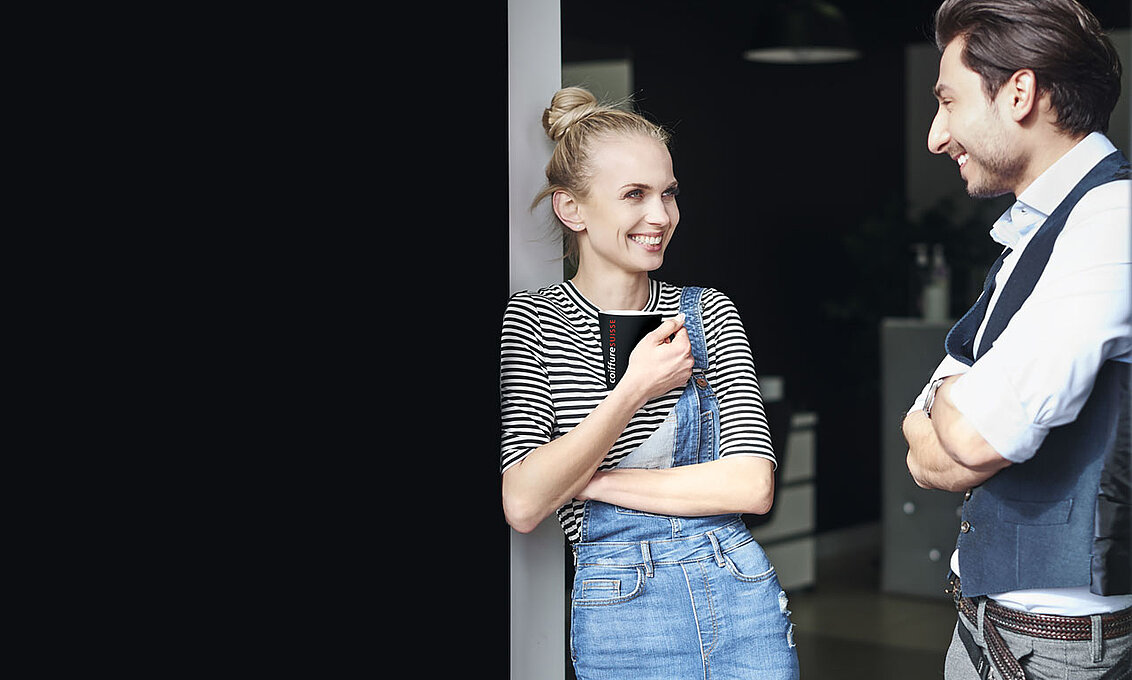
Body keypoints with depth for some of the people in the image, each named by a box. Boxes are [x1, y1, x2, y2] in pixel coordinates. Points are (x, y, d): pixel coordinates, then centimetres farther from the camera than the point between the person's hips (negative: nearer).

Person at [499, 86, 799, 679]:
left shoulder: (708, 312, 2)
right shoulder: (530, 321, -4)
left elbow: (752, 485, -8)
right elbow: (522, 507, -15)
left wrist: (593, 482, -12)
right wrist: (632, 391, -20)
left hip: (740, 598, 2)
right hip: (620, 620, -2)